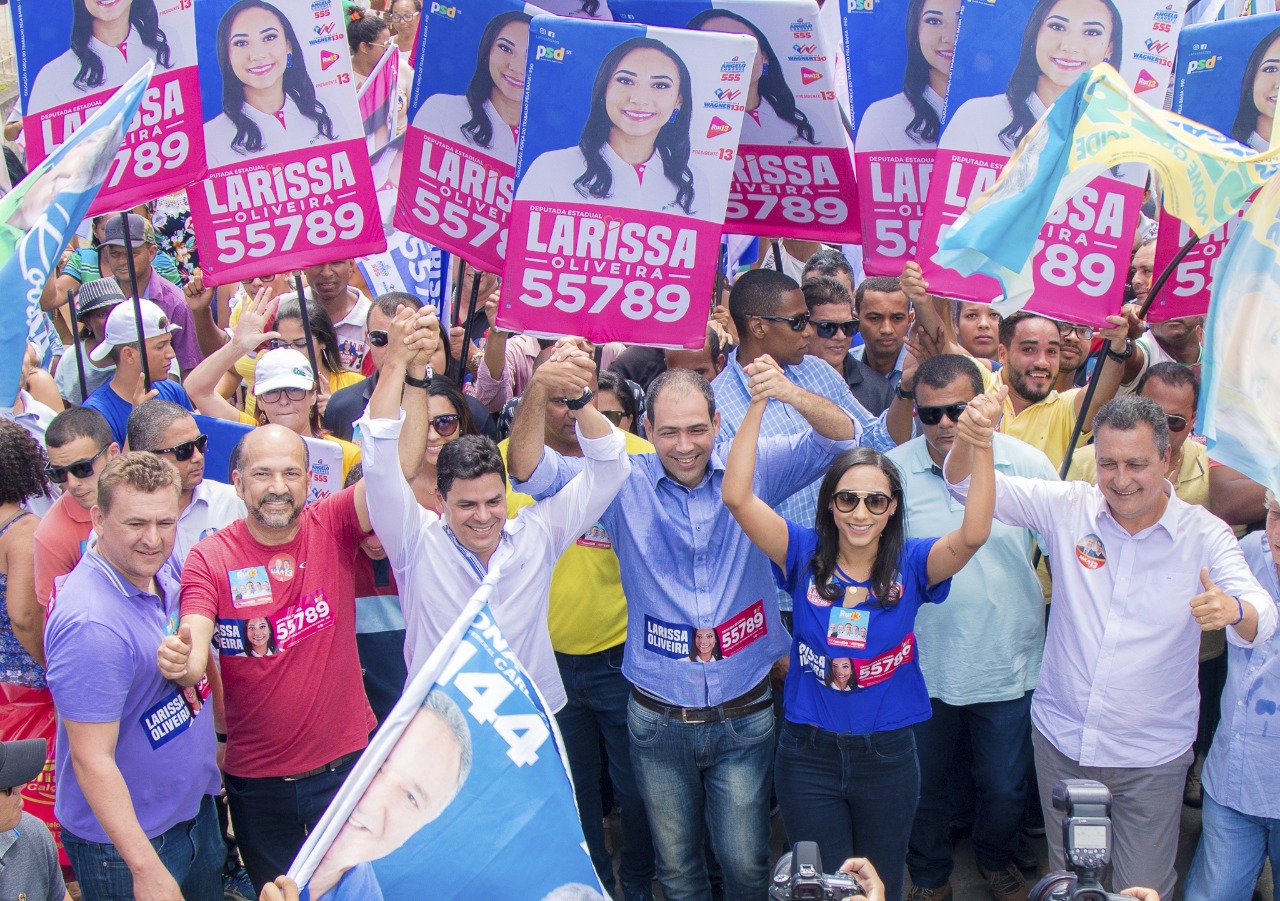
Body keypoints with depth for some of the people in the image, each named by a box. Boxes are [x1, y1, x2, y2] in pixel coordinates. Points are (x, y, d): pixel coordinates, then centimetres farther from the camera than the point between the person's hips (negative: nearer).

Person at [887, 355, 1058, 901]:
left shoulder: (1028, 463, -9)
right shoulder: (891, 470, -10)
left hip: (1007, 666, 1)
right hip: (922, 666, 0)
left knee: (1006, 789, 17)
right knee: (925, 786, 17)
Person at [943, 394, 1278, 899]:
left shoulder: (1204, 535, -9)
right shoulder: (1068, 509, -5)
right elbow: (966, 484, -9)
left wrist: (1233, 610, -47)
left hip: (1151, 758, -1)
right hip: (1061, 742, 2)